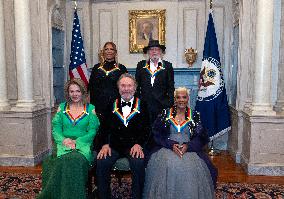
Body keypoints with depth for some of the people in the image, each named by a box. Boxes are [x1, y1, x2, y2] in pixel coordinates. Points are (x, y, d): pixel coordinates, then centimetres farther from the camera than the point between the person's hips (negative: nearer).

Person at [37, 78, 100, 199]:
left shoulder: (91, 109, 10)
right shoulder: (62, 107, 18)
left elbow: (92, 131, 1)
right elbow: (56, 128, 9)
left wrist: (76, 142, -13)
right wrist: (63, 140, -11)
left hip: (82, 144, -1)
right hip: (63, 144, 2)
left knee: (77, 159, -35)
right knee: (63, 159, -33)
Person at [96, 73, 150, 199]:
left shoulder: (142, 105, 8)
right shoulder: (112, 105, 14)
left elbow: (146, 128, 2)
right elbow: (105, 127, 9)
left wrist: (139, 144, -13)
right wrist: (105, 144, -7)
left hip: (134, 146, -2)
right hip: (114, 146, 2)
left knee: (139, 163, -30)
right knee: (101, 162, -23)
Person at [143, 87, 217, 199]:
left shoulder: (195, 116, 10)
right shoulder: (165, 114, 9)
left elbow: (201, 137, 3)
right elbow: (157, 134, 2)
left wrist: (188, 146, -15)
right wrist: (171, 144, -13)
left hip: (190, 149, 0)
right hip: (167, 148, 0)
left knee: (192, 168, -26)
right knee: (166, 166, -28)